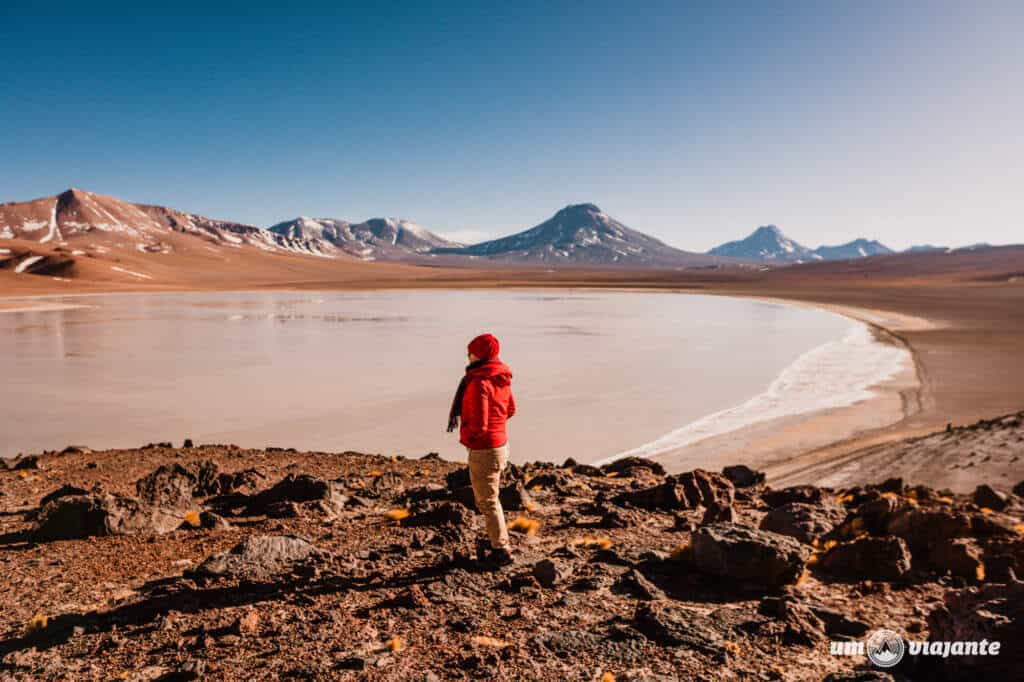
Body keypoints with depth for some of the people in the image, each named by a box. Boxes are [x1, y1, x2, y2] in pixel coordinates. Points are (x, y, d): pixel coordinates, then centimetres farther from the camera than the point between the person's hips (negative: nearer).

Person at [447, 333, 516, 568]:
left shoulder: (479, 383, -25)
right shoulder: (501, 378, 3)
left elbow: (478, 425, -28)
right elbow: (510, 409, 16)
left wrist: (466, 432, -5)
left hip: (484, 451, -9)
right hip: (500, 443, 9)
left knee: (487, 502, 6)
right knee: (487, 497, 26)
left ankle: (502, 552, 18)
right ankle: (499, 539, 41)